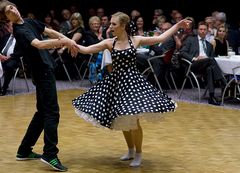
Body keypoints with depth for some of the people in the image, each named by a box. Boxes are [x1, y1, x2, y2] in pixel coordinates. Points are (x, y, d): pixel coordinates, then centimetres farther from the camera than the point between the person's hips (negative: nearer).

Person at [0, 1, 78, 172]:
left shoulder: (30, 22, 11)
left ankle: (24, 150, 20)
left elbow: (50, 32, 10)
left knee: (42, 112, 14)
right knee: (52, 113, -11)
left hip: (46, 70, 9)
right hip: (43, 73, -9)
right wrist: (63, 41, -35)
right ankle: (50, 154, -11)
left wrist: (67, 39, -6)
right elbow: (39, 44, -32)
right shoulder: (20, 31, -17)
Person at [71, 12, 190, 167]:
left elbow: (161, 38, 2)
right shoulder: (109, 43, 0)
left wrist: (178, 26, 0)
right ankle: (131, 151, 31)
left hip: (133, 81, -3)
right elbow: (86, 50, -3)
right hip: (116, 82, 3)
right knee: (122, 120, 10)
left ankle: (138, 154, 10)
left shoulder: (136, 40, -3)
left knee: (133, 120, -9)